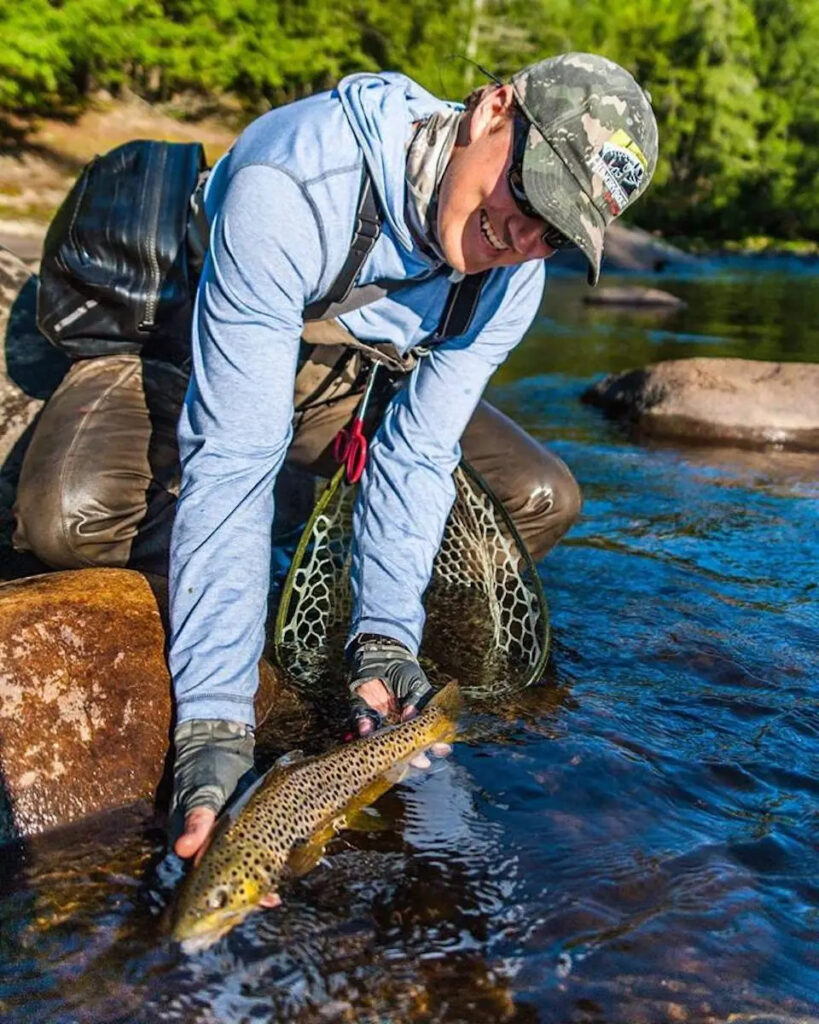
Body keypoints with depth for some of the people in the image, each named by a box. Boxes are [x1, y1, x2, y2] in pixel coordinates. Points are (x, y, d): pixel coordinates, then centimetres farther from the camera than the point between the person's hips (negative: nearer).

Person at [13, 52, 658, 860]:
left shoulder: (513, 266, -19)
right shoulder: (291, 184, -40)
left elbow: (419, 448, -18)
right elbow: (233, 454, -43)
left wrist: (382, 638, -31)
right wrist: (215, 721, -47)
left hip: (341, 383, 5)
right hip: (172, 358, -4)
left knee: (542, 498, -9)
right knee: (67, 516, -35)